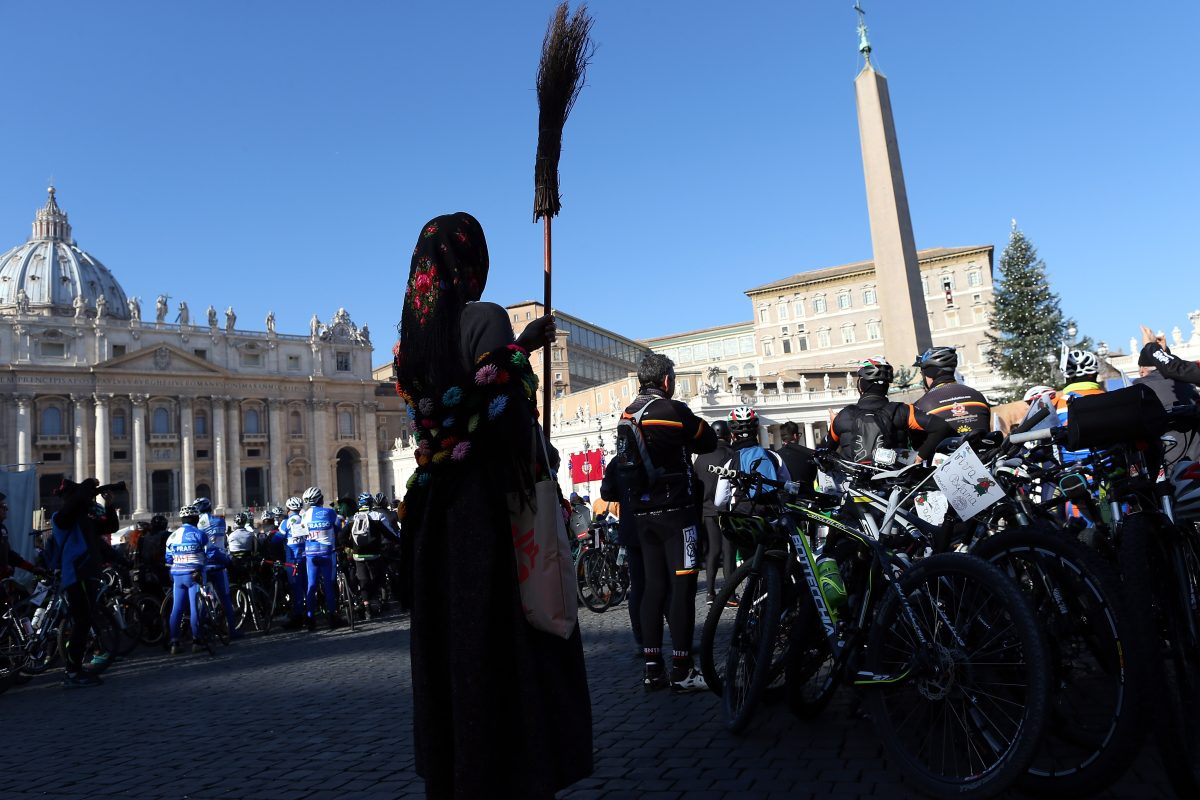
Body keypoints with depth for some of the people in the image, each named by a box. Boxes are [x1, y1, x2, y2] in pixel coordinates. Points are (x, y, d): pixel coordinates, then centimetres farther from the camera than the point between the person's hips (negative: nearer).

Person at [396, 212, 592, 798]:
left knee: (448, 640, 15)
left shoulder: (415, 333, 11)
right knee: (508, 645, 0)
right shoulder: (485, 319, -10)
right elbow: (508, 416, -18)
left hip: (436, 508, 8)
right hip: (491, 506, -7)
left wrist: (517, 347, 23)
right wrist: (542, 465, -5)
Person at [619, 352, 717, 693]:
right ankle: (682, 670, -1)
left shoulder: (627, 415, 11)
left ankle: (653, 669, 14)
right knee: (682, 587, -3)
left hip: (641, 512, 7)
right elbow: (709, 442, 1)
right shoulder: (673, 410, -10)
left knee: (653, 586, 10)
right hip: (675, 510, -7)